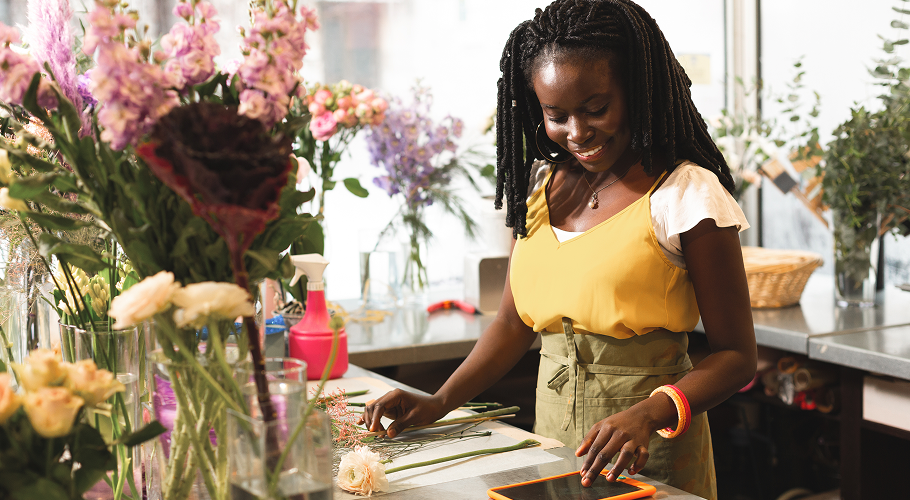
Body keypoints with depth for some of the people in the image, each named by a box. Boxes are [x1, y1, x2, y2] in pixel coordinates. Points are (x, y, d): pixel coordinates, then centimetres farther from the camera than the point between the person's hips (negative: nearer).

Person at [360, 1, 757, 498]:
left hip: (650, 456, -5)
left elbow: (735, 356, -11)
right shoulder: (537, 184, 4)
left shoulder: (686, 195, -12)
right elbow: (515, 321, 10)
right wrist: (439, 403, -3)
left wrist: (649, 414, -27)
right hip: (552, 439, 5)